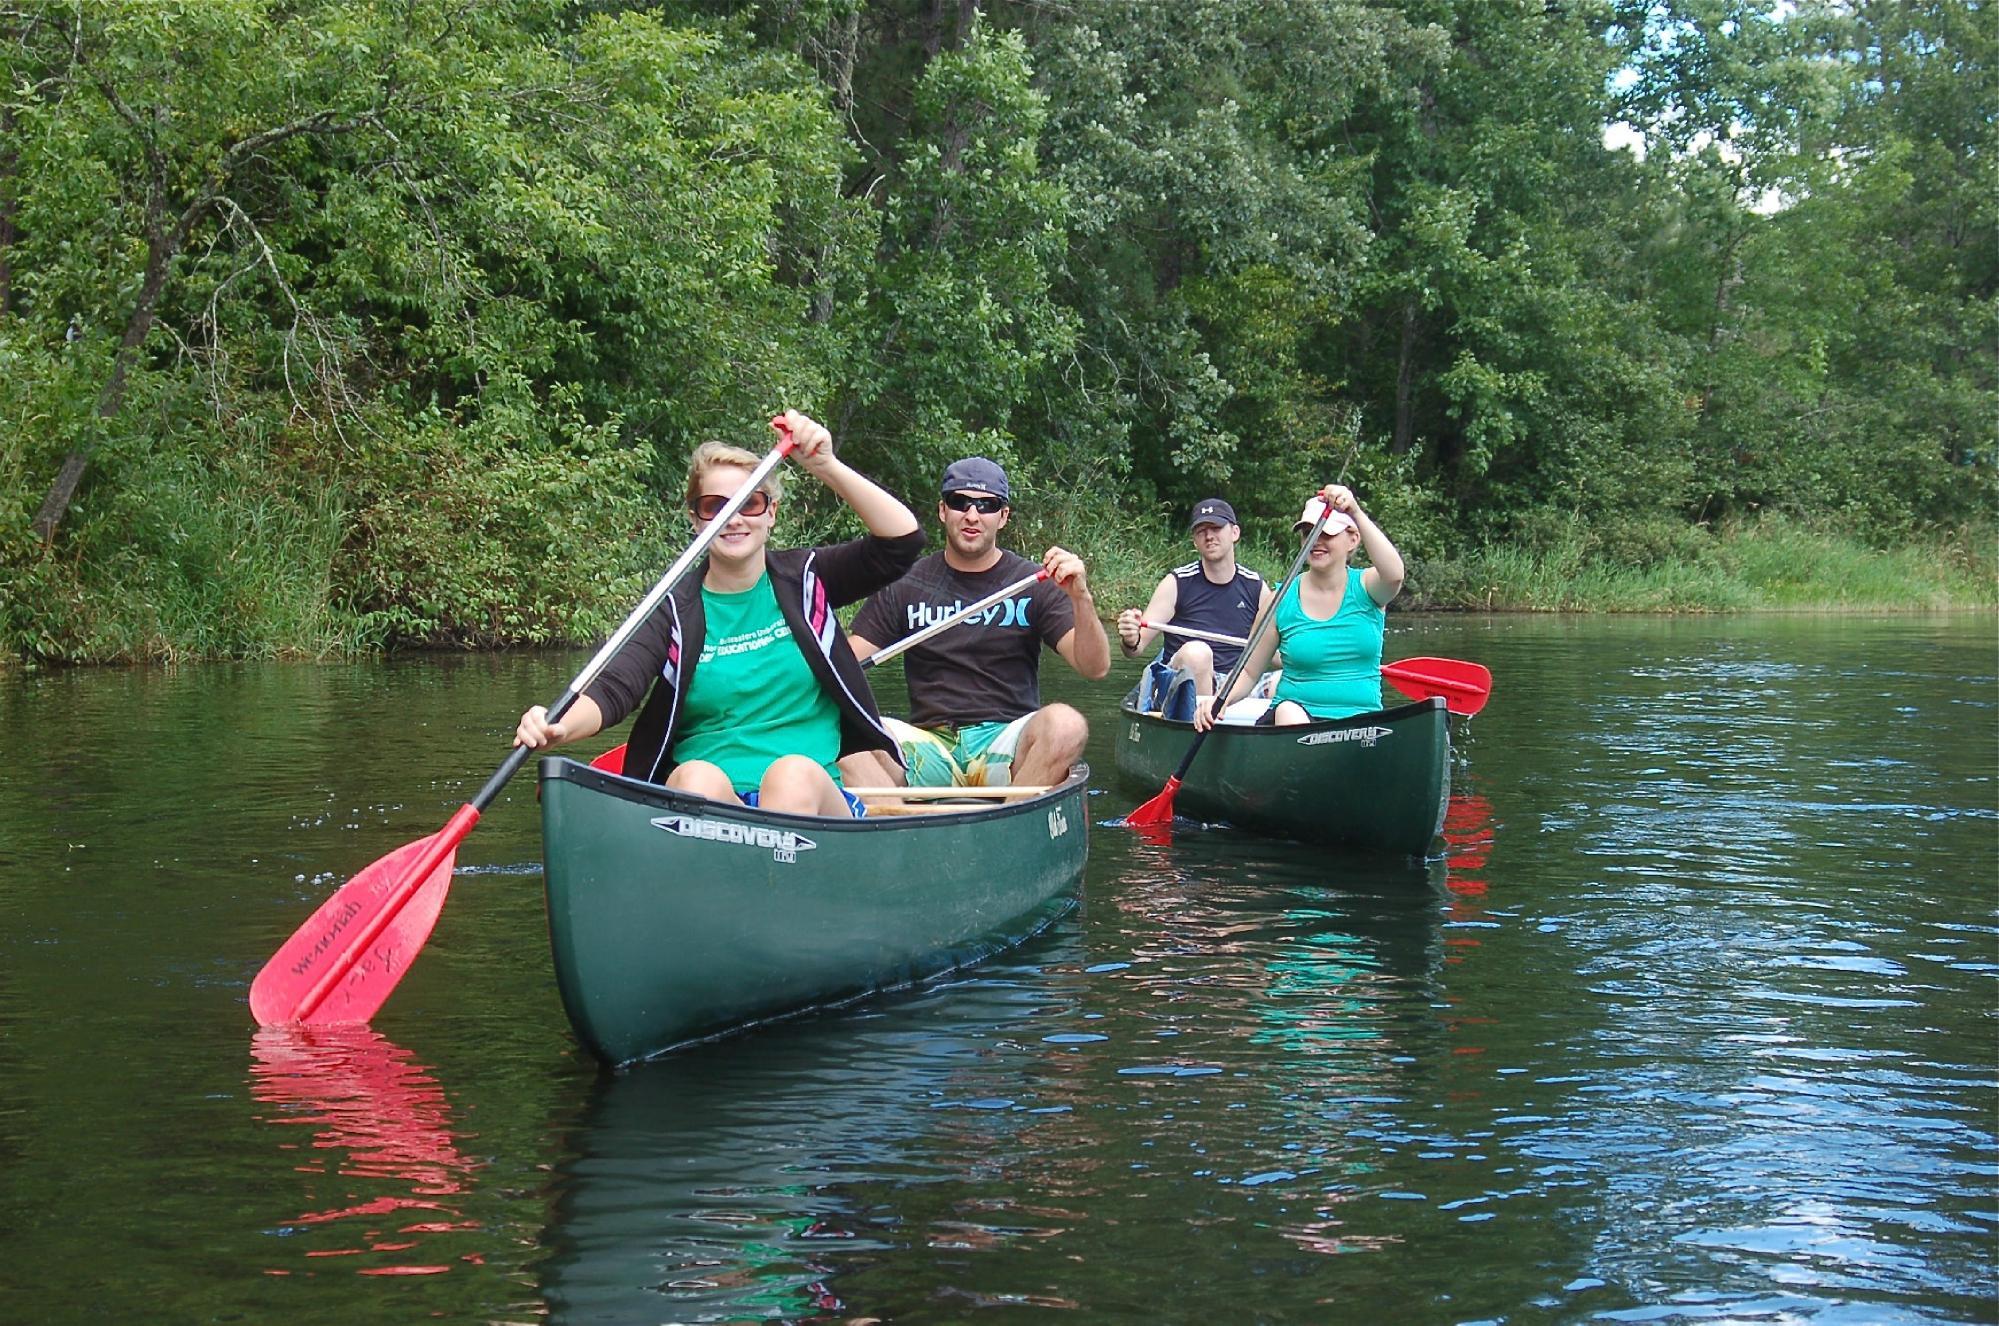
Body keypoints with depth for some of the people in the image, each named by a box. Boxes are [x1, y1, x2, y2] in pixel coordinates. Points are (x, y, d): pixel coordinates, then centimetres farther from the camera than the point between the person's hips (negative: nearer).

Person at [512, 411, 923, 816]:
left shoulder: (803, 580, 12)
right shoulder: (675, 609, 9)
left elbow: (903, 540, 0)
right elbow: (613, 689, -6)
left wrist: (827, 468, -12)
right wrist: (559, 727, -29)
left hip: (815, 800, 0)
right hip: (703, 805, 0)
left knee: (794, 772, -35)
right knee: (695, 776, -34)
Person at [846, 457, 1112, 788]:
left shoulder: (1035, 585, 7)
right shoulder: (904, 586, 11)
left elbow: (1096, 669, -2)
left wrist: (1081, 598, -19)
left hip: (1008, 744, -1)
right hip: (930, 748, 1)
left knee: (1065, 724, -33)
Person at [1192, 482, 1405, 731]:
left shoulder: (1365, 588, 2)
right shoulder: (1283, 598, 3)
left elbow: (1394, 575, -24)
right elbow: (1249, 672, 8)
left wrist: (1356, 513, -30)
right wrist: (1219, 700, -12)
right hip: (1291, 719, 1)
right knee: (1289, 712, -34)